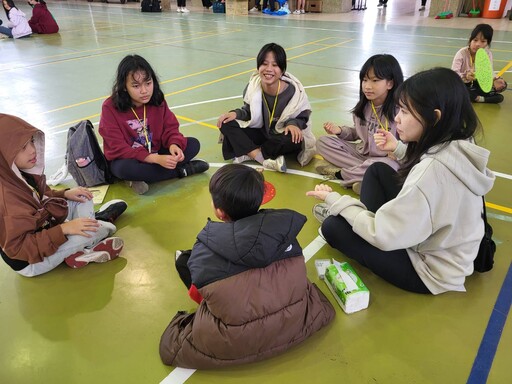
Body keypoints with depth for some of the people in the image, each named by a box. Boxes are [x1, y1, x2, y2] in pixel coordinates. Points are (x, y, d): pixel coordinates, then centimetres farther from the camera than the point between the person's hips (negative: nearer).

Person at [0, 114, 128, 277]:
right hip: (30, 262, -9)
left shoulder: (21, 173, -8)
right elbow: (17, 248, -31)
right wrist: (64, 229, -32)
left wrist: (65, 194, -5)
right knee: (90, 230, -26)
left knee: (81, 199, 10)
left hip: (42, 231, 9)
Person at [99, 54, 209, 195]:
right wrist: (155, 159, -35)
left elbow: (170, 128, -5)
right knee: (125, 168, -40)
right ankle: (181, 170, -19)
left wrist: (174, 144, -31)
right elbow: (118, 149, -23)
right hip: (126, 159, -3)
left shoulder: (157, 100, -7)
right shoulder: (110, 108, -20)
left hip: (156, 154, 4)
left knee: (193, 144, -11)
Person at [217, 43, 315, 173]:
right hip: (261, 134, 4)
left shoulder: (293, 91, -21)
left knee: (294, 140, -40)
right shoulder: (253, 85, -11)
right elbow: (250, 111, 3)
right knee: (226, 124, -16)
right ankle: (265, 159, -29)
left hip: (283, 138, -3)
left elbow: (302, 118, -10)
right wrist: (236, 113, -18)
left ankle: (248, 154, -20)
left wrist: (293, 124, -33)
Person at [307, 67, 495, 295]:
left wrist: (335, 201, -16)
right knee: (377, 170, 8)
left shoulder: (433, 169, -35)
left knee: (333, 226, -6)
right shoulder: (459, 145, -10)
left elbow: (383, 235, -28)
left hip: (429, 271, -8)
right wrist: (398, 148, 6)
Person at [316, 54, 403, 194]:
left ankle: (339, 173, -16)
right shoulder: (363, 106, 1)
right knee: (323, 142, -6)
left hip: (384, 159, -5)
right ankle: (362, 173, -20)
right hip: (361, 154, 6)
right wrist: (340, 130, -3)